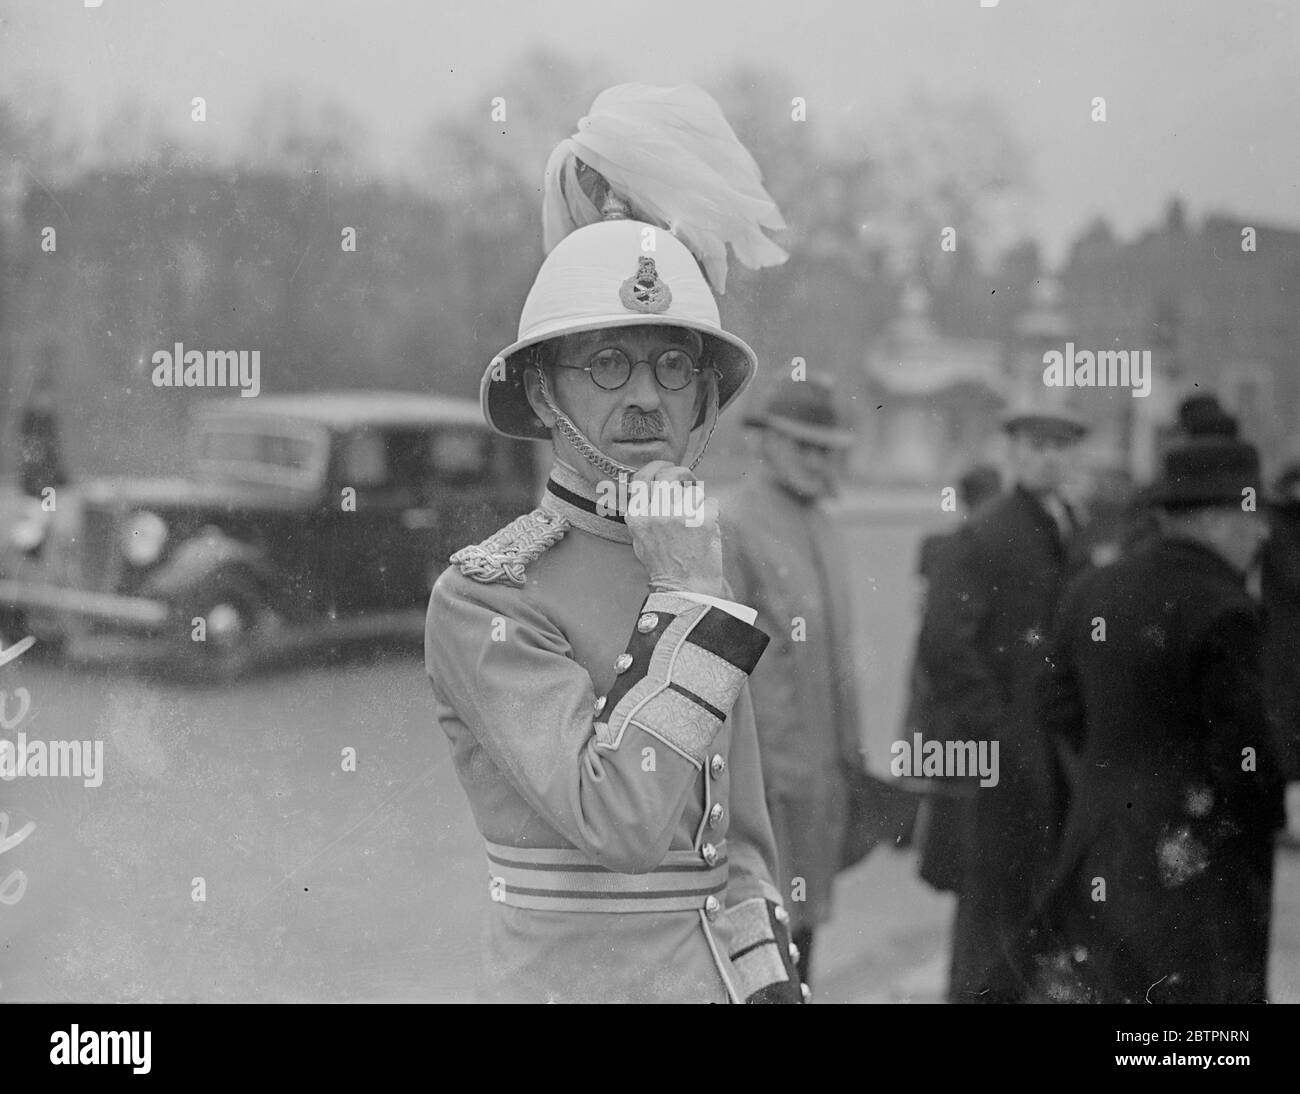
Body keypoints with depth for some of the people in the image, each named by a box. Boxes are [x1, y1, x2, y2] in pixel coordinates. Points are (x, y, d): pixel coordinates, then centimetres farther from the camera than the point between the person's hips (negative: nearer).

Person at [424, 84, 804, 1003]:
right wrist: (695, 603, -18)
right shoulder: (483, 599, -12)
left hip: (717, 977, 6)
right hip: (574, 980, -6)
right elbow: (620, 820, -22)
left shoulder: (686, 567, 9)